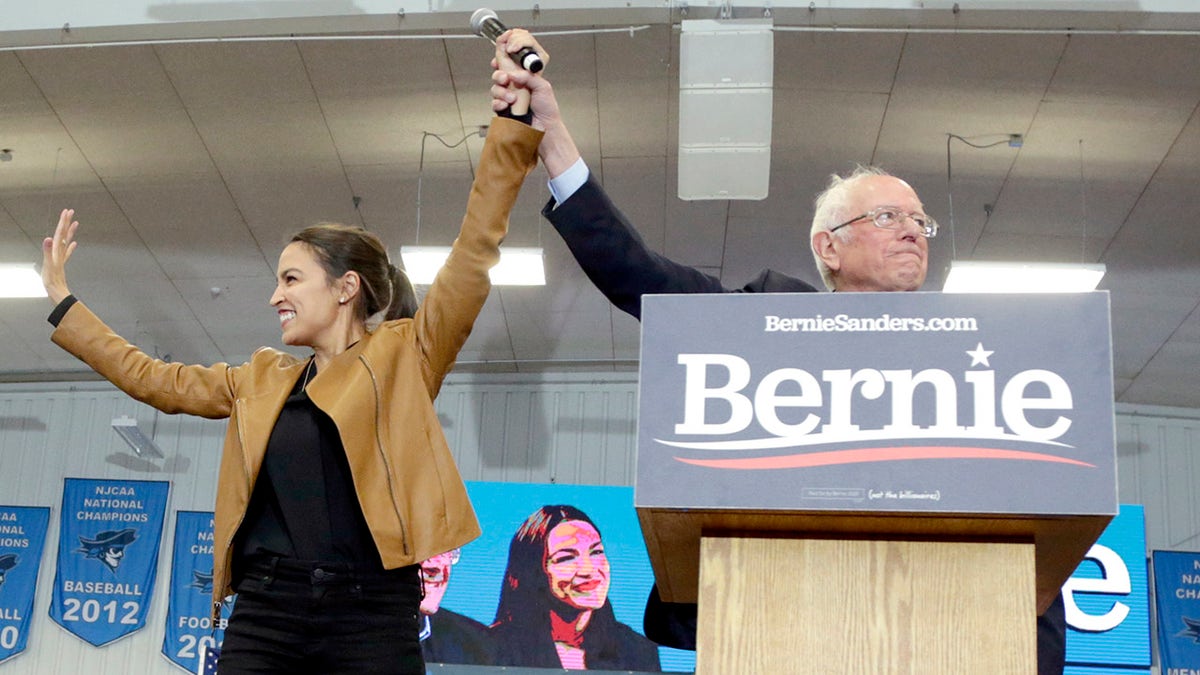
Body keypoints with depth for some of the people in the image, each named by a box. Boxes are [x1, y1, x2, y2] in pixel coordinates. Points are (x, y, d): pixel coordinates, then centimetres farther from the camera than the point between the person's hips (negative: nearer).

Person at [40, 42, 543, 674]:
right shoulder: (264, 380, 21)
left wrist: (515, 124, -11)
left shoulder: (403, 356, 5)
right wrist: (61, 300, 32)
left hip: (371, 615, -4)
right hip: (263, 611, 5)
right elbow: (153, 378, 29)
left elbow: (474, 254, -4)